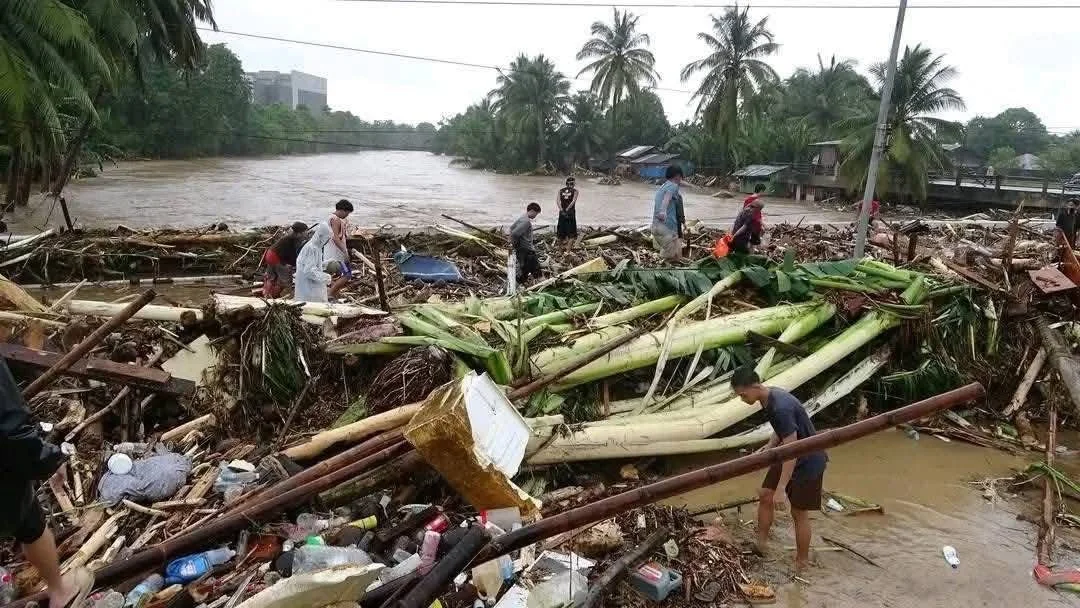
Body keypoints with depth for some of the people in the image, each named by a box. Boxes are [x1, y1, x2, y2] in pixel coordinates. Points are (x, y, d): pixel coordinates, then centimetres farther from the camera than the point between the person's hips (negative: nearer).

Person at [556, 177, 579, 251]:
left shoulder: (560, 190, 10)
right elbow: (573, 201, -13)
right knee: (571, 234, 1)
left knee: (561, 231, 13)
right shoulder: (575, 191, 2)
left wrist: (562, 210, -13)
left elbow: (557, 201, -5)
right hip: (571, 212, -3)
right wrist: (567, 209, -15)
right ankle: (568, 250, -8)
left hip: (562, 212, 3)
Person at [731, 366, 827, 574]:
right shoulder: (768, 397, -4)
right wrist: (768, 447, 0)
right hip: (788, 456, 9)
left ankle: (801, 564, 20)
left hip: (807, 462, -9)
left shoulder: (781, 408, -33)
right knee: (765, 495, 10)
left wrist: (781, 489, -30)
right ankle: (760, 544, 23)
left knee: (799, 513, 3)